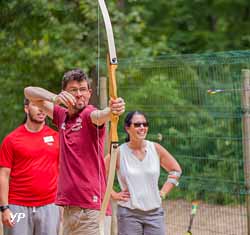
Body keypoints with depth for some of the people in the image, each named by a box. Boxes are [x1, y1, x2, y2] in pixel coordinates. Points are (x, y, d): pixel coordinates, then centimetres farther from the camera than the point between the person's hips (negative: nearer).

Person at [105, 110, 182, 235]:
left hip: (154, 212, 2)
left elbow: (176, 170, 13)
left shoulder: (156, 149, 2)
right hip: (129, 214, -2)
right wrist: (113, 195, -4)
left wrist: (163, 192, 7)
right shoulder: (119, 152, -5)